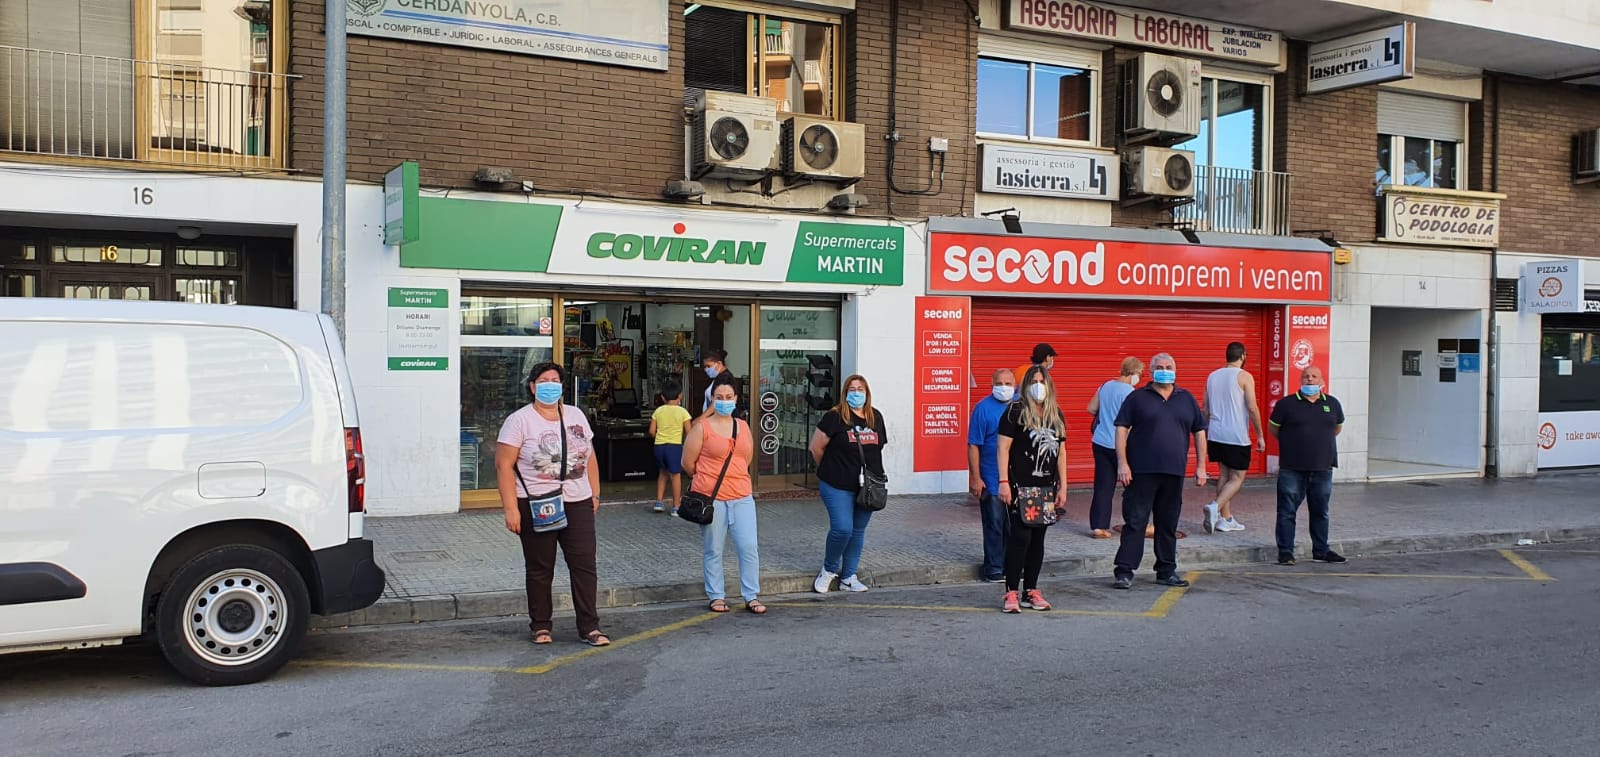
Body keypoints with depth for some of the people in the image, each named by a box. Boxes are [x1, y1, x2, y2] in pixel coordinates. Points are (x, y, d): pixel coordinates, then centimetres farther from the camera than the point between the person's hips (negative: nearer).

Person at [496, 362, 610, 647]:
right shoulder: (519, 421, -6)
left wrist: (595, 494, 12)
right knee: (539, 569, 7)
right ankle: (541, 626, 21)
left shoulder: (576, 415, 10)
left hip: (577, 504, 4)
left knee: (584, 565, 1)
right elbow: (504, 465, -10)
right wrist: (511, 508, -15)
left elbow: (589, 458, 16)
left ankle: (589, 627, 7)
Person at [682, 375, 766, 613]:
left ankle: (751, 597, 13)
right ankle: (716, 596, 20)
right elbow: (688, 462, 0)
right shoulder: (702, 428, -4)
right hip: (711, 498, -3)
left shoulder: (744, 427, 10)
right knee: (713, 551, 6)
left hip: (742, 497, 4)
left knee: (749, 548, 1)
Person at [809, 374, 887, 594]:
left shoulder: (876, 417, 9)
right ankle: (829, 570, 11)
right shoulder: (835, 417, -8)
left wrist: (875, 474, 13)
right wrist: (829, 470, 10)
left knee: (858, 531, 10)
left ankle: (849, 577, 20)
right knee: (842, 529, -13)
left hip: (866, 486, 5)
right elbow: (817, 447, -2)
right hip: (838, 487, -5)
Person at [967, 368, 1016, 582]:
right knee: (994, 525, 1)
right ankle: (994, 568, 10)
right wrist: (976, 478, -12)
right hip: (991, 481, -5)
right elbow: (973, 446, -8)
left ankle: (1011, 566, 23)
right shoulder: (983, 408, -8)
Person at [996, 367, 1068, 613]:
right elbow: (1003, 447, -7)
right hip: (1020, 486, -6)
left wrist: (1062, 487, 13)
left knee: (1038, 538, 8)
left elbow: (1061, 451, 16)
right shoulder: (1015, 411, -4)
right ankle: (1011, 593, -3)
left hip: (1046, 487, 6)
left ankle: (1031, 592, 16)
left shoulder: (1055, 414, 13)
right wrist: (1004, 481, -14)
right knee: (1020, 536, -9)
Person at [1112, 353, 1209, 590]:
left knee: (1168, 524, 11)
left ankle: (1167, 571, 20)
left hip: (1174, 473, 4)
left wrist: (1201, 466, 9)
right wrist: (1122, 463, -10)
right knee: (1135, 522, -5)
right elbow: (1121, 429, -1)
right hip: (1141, 471, -3)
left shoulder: (1187, 399, 13)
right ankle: (1124, 571, -2)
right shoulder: (1137, 398, 3)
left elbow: (1199, 432, 16)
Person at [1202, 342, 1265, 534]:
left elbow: (1205, 409, 13)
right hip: (1237, 437, -6)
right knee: (1237, 478, 0)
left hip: (1216, 435, 6)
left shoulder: (1212, 376, 10)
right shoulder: (1245, 377, -8)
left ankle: (1226, 518, 14)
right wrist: (1260, 435, -5)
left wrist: (1206, 433, 22)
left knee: (1224, 475, 14)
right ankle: (1215, 507, -20)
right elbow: (1252, 408, -11)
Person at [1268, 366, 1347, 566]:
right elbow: (1273, 428, 8)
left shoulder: (1332, 404, 7)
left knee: (1320, 512, 13)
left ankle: (1321, 551, 24)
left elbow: (1337, 428, 23)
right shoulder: (1286, 404, -3)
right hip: (1292, 469, -3)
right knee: (1287, 511, -1)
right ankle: (1285, 551, 5)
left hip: (1322, 469, 3)